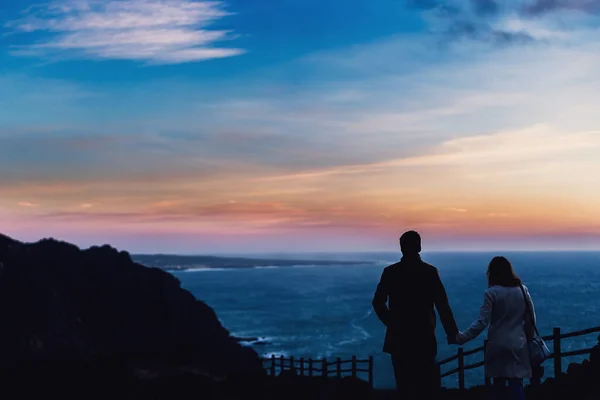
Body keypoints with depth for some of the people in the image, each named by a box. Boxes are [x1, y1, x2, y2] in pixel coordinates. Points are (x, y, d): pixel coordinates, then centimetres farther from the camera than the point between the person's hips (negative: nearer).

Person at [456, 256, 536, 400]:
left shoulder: (491, 293, -9)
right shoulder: (522, 289, 3)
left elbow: (482, 322, -15)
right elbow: (531, 319, 7)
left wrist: (462, 337, -10)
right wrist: (527, 336, 22)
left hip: (498, 345, -2)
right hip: (518, 345, 2)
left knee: (498, 385, 12)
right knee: (516, 385, 1)